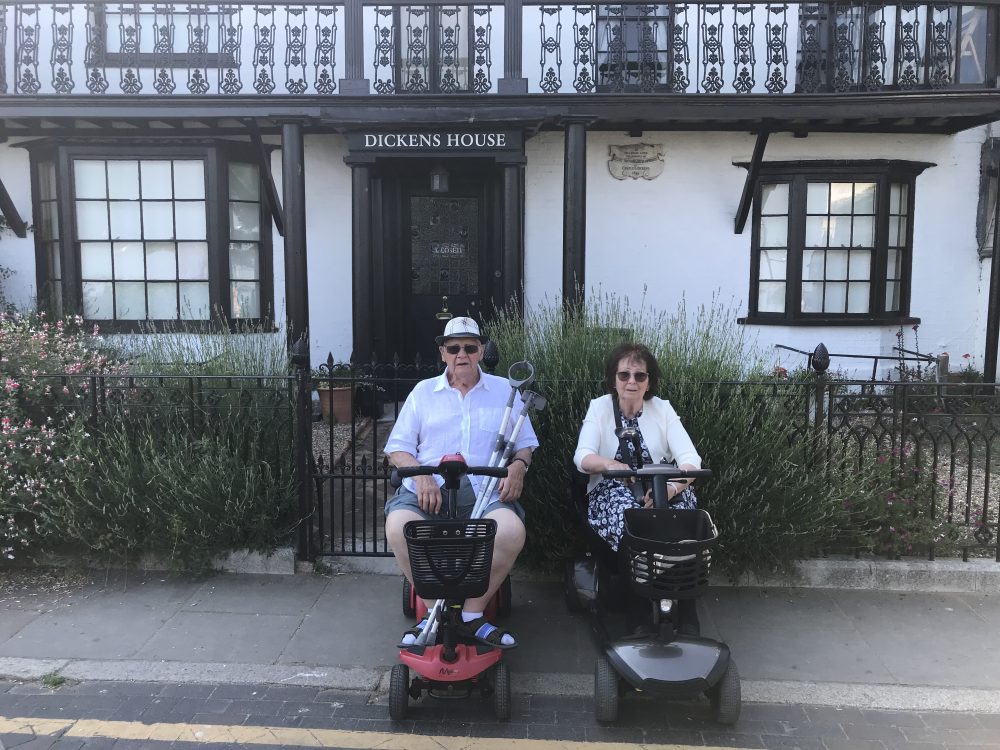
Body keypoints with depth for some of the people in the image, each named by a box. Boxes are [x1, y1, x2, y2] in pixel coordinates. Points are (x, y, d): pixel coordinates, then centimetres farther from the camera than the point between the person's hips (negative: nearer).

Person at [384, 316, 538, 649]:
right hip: (429, 488, 1)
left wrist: (518, 464, -5)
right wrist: (420, 475, -10)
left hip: (486, 491, 0)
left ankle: (472, 613, -13)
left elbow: (526, 443, 19)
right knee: (398, 526, -31)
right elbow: (398, 447, 11)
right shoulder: (423, 391, 16)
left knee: (512, 531, -32)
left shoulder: (505, 391, 17)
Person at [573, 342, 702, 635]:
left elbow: (689, 458, -6)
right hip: (612, 491, -1)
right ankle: (638, 612, -22)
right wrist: (610, 465, -34)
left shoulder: (662, 409, 6)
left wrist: (673, 486, -29)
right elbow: (582, 457, -10)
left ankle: (686, 614, -20)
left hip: (662, 490, 2)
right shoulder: (600, 407, 3)